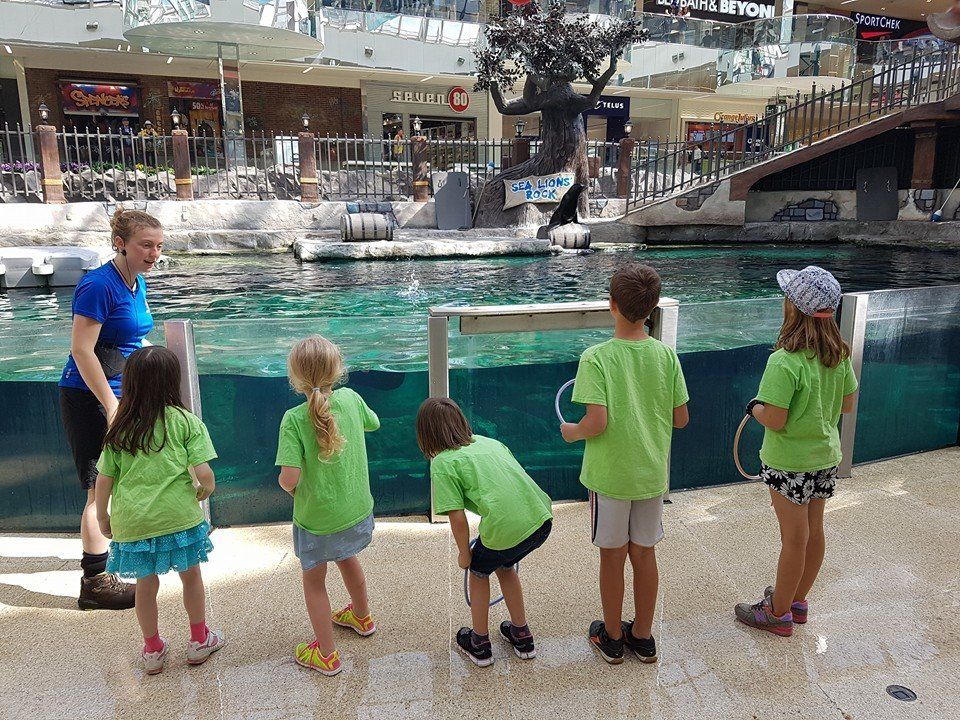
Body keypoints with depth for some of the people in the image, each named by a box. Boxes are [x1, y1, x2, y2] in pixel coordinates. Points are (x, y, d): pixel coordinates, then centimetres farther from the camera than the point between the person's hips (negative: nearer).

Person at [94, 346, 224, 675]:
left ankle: (153, 649, 36)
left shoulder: (120, 429, 1)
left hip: (131, 521, 2)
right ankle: (199, 640, 33)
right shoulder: (186, 422, -8)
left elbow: (104, 479, 3)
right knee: (190, 575, 18)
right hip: (179, 516, -2)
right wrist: (206, 489, 8)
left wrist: (102, 515, 18)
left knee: (146, 583, 18)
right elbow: (203, 472, -14)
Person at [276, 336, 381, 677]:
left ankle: (326, 654, 30)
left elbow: (289, 477, -28)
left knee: (314, 580, 19)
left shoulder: (294, 419, -24)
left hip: (316, 518, -5)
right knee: (347, 558, 32)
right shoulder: (350, 398, -11)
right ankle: (361, 617, 55)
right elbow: (373, 423, 11)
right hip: (357, 510, 5)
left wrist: (289, 487, -5)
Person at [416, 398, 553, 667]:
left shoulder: (442, 462, 0)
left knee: (479, 572, 25)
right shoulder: (488, 441, 19)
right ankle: (522, 637, 43)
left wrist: (464, 553, 12)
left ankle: (479, 644, 37)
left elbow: (457, 517, -4)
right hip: (542, 518, 6)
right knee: (505, 566, 33)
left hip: (505, 529, -6)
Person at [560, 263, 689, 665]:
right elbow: (681, 419, 0)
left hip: (610, 474, -4)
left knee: (612, 556, 12)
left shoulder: (596, 358, -18)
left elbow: (597, 423, -23)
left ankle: (612, 638, 30)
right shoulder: (666, 355, -5)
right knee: (644, 554, 17)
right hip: (652, 473, 4)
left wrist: (571, 431, -3)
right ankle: (643, 636, 34)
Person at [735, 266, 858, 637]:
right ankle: (797, 600, 38)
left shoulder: (785, 362, -27)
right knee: (814, 532, 19)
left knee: (794, 539, 6)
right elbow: (848, 403, 7)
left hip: (790, 463, -7)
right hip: (826, 457, 7)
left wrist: (755, 407, -7)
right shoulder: (839, 354, -3)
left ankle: (778, 613, 25)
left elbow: (775, 420, -26)